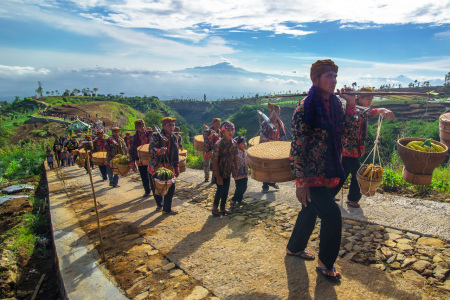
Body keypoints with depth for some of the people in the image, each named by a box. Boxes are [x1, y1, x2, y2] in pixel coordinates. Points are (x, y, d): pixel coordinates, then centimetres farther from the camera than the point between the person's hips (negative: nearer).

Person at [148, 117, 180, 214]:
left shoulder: (174, 138, 9)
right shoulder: (156, 135, -8)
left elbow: (175, 154, 16)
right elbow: (151, 149, -21)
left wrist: (176, 167, 14)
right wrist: (159, 151, -42)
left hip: (168, 167, 4)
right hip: (155, 167, -4)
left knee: (171, 187, -3)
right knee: (155, 188, 7)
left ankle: (167, 208, 12)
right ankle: (159, 205, 34)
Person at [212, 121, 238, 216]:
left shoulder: (234, 143, -3)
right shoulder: (219, 144, -22)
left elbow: (235, 158, 8)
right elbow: (215, 161, -20)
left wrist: (235, 170, 8)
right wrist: (218, 176, -20)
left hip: (228, 172, 6)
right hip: (219, 172, -6)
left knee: (226, 190, 11)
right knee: (221, 189, -4)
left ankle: (222, 209, 27)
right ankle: (215, 208, 18)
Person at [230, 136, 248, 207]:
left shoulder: (245, 152, 9)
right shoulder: (236, 152, -15)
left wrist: (247, 174, 15)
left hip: (244, 174, 7)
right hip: (238, 174, -7)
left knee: (244, 188, 10)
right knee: (239, 188, -4)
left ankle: (239, 200, 28)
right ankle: (233, 200, 15)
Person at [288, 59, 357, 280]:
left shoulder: (335, 103, 5)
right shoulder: (305, 107, -17)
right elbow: (296, 147, -18)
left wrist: (351, 105, -1)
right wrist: (300, 182, -19)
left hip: (328, 171, 8)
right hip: (311, 173, -7)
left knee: (310, 211, 20)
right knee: (332, 215, -7)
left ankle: (294, 247, 44)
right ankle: (325, 264, 18)